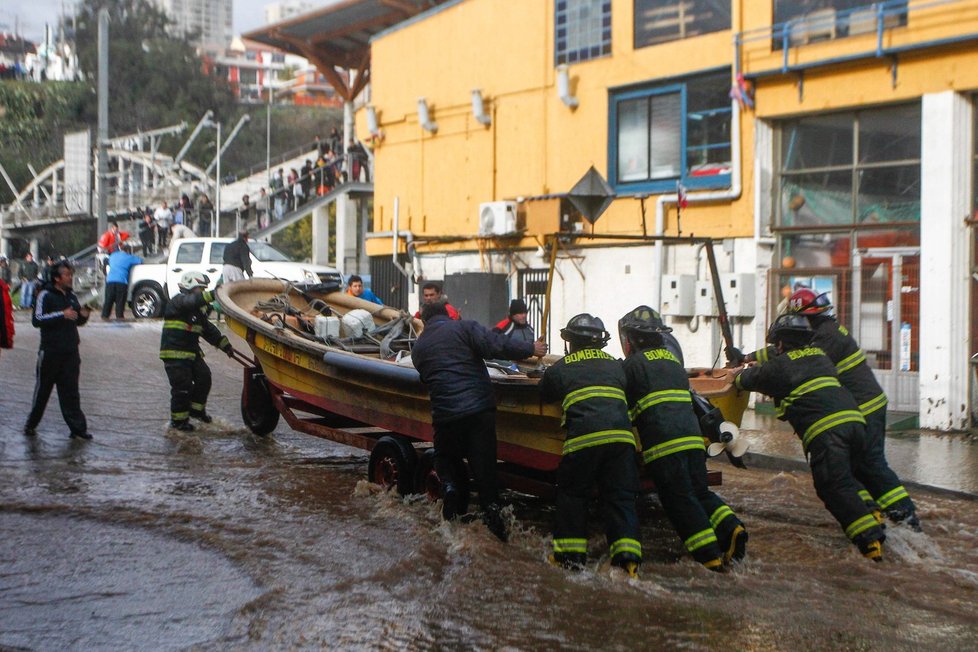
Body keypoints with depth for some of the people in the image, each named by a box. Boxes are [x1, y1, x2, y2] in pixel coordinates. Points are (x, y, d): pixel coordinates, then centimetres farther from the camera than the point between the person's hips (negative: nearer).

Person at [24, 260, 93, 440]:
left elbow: (77, 321, 22)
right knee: (43, 389, 6)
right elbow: (37, 319, -17)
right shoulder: (46, 295, -7)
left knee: (71, 391, 3)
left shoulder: (71, 295, 13)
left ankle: (77, 428, 2)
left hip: (71, 351, 5)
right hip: (50, 351, -5)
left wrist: (84, 315, -1)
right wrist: (62, 315, -23)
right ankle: (31, 424, 20)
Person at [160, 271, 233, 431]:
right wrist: (211, 295, -46)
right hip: (174, 353, -8)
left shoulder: (199, 310, 16)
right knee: (182, 386, -7)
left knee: (204, 377, 4)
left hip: (192, 352, 8)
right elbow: (192, 301, -33)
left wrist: (225, 345, 7)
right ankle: (178, 419, 6)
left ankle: (196, 409, 23)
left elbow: (209, 330, 16)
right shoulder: (178, 302, -10)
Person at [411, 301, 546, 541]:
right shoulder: (464, 328, 0)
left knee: (446, 457, 23)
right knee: (483, 460, 4)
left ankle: (450, 486, -3)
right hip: (480, 407, -2)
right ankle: (491, 507, -7)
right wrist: (531, 349, -2)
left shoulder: (418, 348, 14)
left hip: (444, 413, 2)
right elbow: (496, 345, -12)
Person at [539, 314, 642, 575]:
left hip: (584, 436, -3)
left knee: (572, 493, 13)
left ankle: (570, 553, 12)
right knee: (621, 496, 7)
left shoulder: (559, 368, 13)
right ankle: (627, 554, -5)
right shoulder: (616, 365, 22)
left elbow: (544, 396, 27)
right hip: (621, 435, 3)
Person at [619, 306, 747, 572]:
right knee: (699, 490, 14)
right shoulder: (672, 357, 23)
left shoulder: (633, 363, 4)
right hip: (691, 433, 7)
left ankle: (710, 554, -12)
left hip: (663, 440, -7)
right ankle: (730, 528, -9)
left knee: (678, 497, -5)